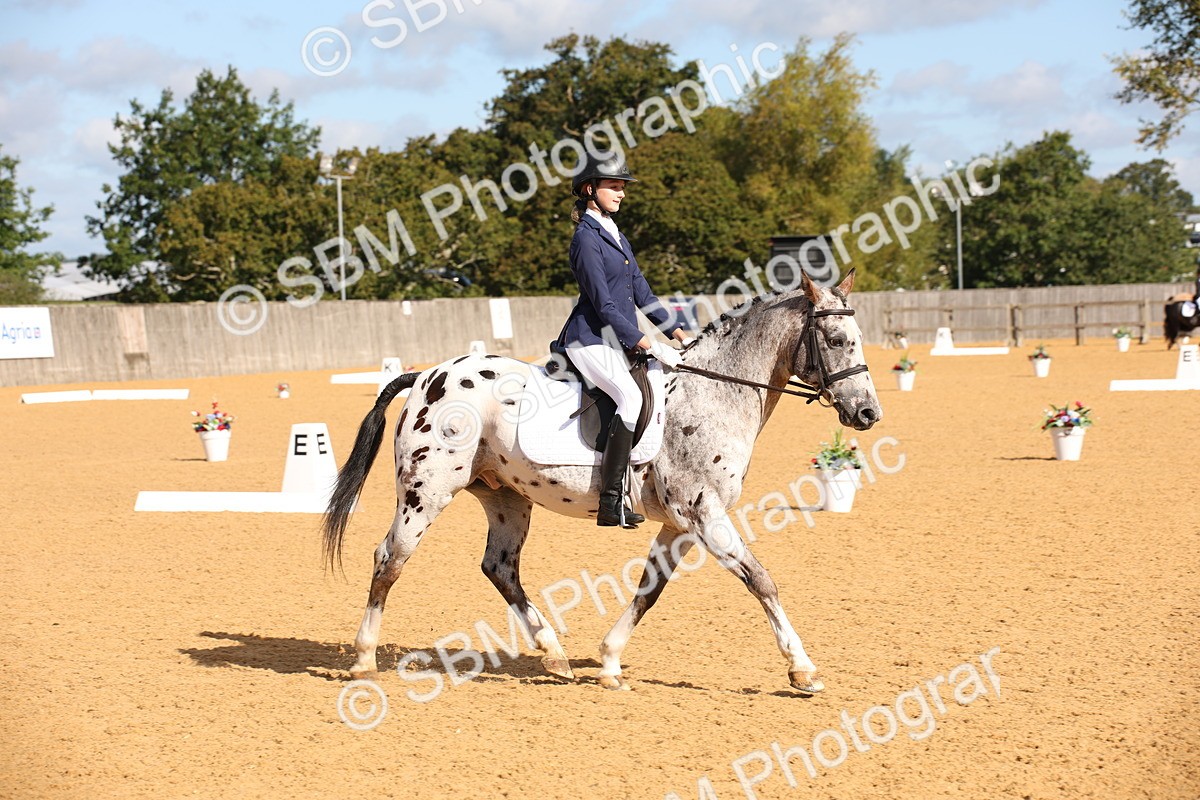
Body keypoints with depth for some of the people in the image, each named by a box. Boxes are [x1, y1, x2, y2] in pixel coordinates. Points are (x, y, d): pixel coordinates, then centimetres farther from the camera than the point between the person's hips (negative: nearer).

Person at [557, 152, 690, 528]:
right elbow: (603, 305, -17)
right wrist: (646, 343, -21)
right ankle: (610, 503, -34)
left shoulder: (615, 236, 18)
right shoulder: (587, 238, -11)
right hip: (592, 340, -10)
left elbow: (640, 291, 18)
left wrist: (675, 330, 6)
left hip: (619, 340, 10)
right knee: (633, 398, -30)